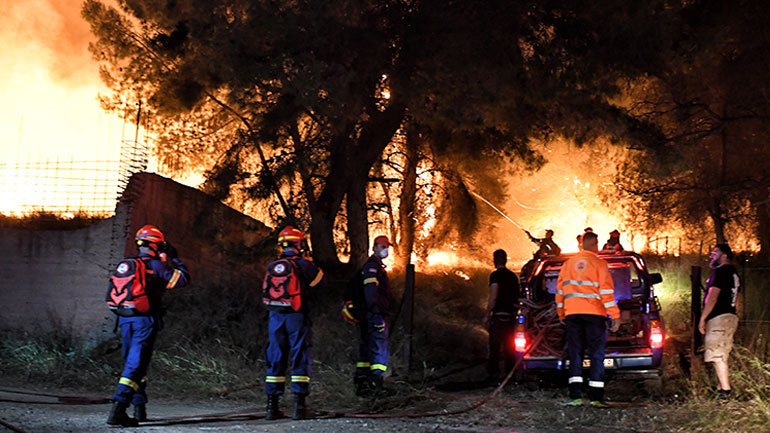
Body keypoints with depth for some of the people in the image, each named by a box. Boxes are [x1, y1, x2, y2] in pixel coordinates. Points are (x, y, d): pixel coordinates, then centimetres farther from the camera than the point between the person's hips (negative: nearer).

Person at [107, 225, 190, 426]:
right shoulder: (156, 266, -8)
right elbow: (184, 279, -5)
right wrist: (174, 259, 5)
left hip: (125, 319, 7)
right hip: (145, 320, -6)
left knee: (132, 363, 18)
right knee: (135, 365, -8)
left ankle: (139, 408, 25)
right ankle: (118, 410, -19)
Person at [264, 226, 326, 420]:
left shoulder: (271, 267, 4)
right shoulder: (303, 265, -8)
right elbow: (322, 283, 3)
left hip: (275, 317, 4)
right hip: (296, 317, -4)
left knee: (276, 360, 9)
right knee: (300, 359, 3)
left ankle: (272, 406, 10)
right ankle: (299, 405, 0)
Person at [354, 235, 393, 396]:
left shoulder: (377, 266, 23)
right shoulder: (372, 265, -10)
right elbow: (370, 291, -21)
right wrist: (376, 314, -27)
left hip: (371, 315, 11)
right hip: (375, 314, -11)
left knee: (366, 349, 10)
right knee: (379, 348, -9)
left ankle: (361, 384, 13)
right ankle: (377, 383, -11)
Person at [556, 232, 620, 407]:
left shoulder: (568, 263, 13)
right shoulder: (599, 264, 0)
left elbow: (560, 291, 15)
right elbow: (606, 291, -6)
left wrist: (561, 314, 23)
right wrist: (615, 316, -5)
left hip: (572, 314, 3)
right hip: (594, 314, -3)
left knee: (575, 354, 5)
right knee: (597, 355, 2)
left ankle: (575, 395, -4)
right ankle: (596, 396, -2)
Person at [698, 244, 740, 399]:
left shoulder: (720, 271, -11)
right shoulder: (734, 273, 19)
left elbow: (713, 298, -17)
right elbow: (735, 300, 23)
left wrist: (702, 318, -14)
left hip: (719, 318, -10)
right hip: (730, 317, 10)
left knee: (717, 356, -11)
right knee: (721, 356, 14)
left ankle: (726, 390, -14)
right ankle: (723, 388, 16)